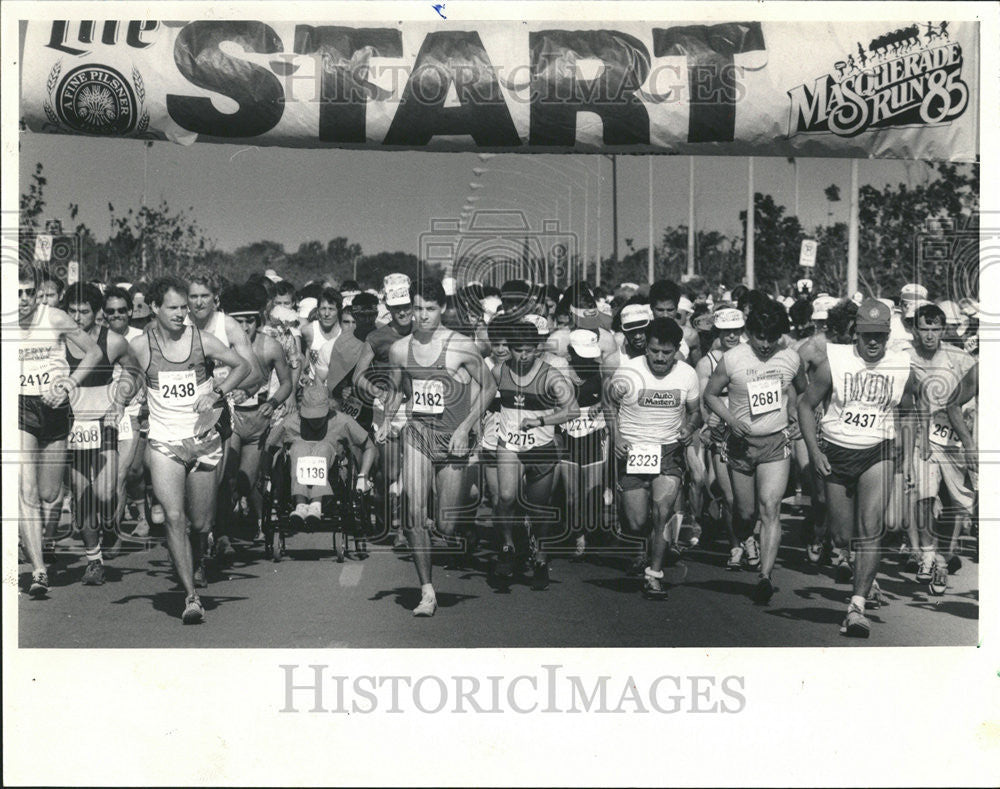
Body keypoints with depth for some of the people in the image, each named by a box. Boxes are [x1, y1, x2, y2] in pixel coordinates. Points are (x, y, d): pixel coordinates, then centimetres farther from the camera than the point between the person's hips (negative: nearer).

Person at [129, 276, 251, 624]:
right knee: (174, 516, -16)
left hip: (203, 440, 1)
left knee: (201, 522, 9)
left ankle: (197, 565, 42)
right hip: (164, 442, -1)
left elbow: (243, 366, 6)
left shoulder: (202, 340, -4)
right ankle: (191, 597, -13)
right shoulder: (139, 346, -5)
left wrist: (216, 393, -8)